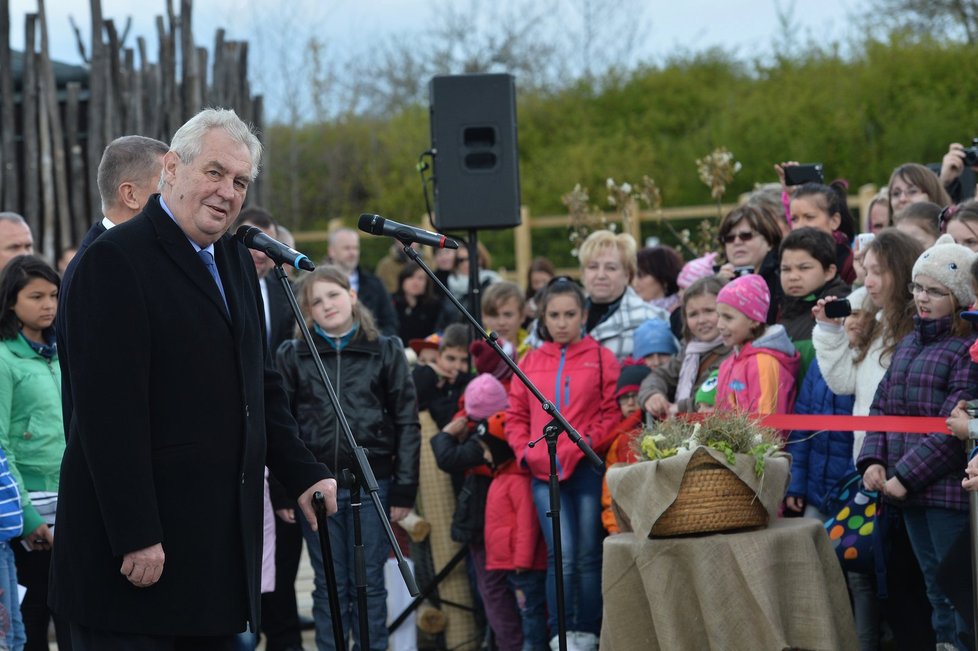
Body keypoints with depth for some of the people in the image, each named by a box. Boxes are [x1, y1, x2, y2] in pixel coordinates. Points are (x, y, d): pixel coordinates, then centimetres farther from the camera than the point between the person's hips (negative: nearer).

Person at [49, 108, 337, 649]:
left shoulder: (235, 261, 16)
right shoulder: (115, 260, -11)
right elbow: (109, 411, -18)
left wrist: (301, 475, 10)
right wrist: (135, 537, -21)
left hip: (221, 539, 8)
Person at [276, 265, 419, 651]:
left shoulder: (386, 352, 5)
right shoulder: (292, 356, 6)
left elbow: (407, 422, 3)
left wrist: (404, 489, -4)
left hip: (372, 483, -1)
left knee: (369, 585, 4)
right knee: (330, 586, 6)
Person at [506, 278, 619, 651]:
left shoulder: (601, 358, 4)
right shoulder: (529, 363, 12)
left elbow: (612, 412, 0)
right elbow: (515, 417, 14)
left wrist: (590, 444, -11)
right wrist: (526, 452, 0)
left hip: (588, 469, -1)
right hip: (544, 472, 2)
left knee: (588, 556, 2)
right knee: (562, 556, -6)